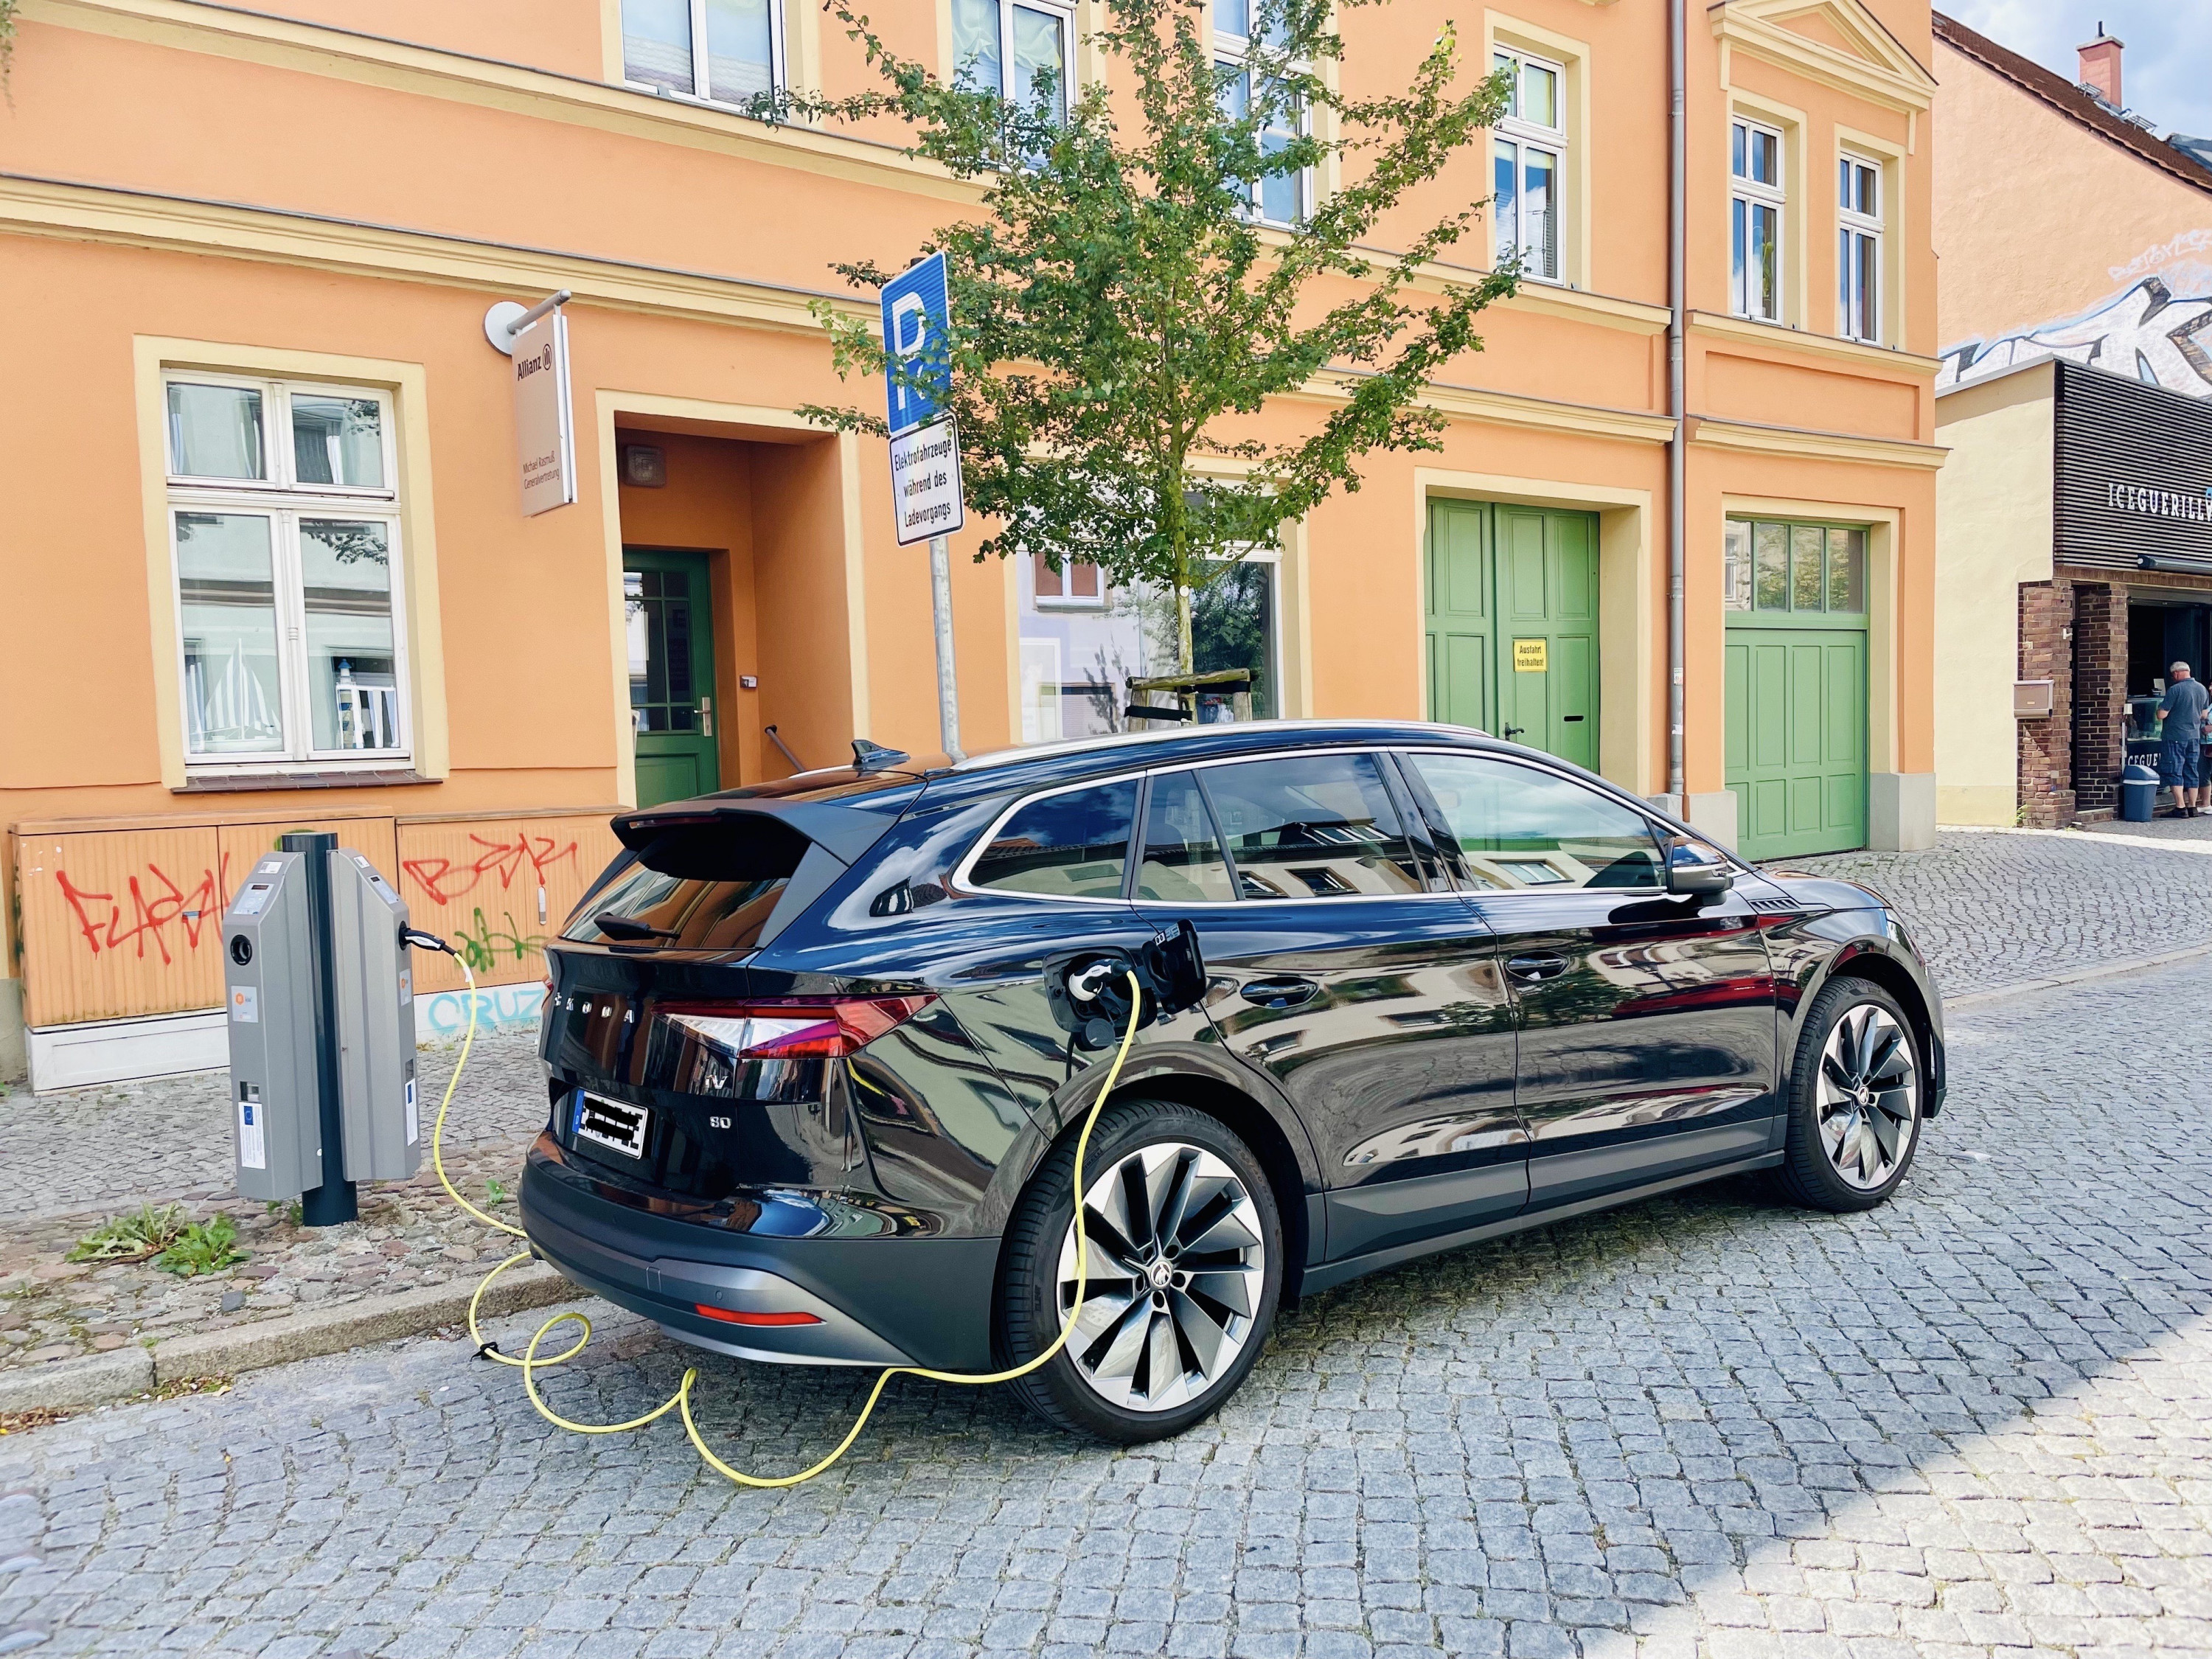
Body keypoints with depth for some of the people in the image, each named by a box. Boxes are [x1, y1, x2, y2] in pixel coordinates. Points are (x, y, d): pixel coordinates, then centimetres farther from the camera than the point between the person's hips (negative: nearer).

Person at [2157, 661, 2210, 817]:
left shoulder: (2175, 689, -15)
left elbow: (2162, 714, -15)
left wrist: (2160, 707, 5)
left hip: (2175, 737, -7)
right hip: (2195, 736, 7)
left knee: (2174, 772, -2)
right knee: (2192, 772, 11)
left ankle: (2180, 807, -5)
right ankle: (2193, 807, 13)